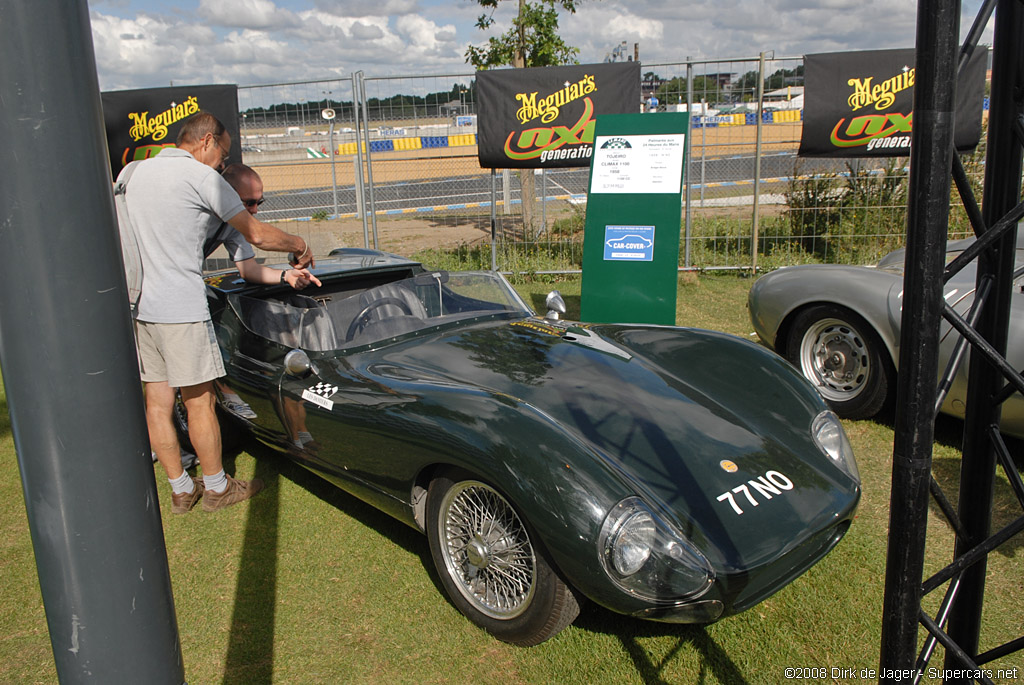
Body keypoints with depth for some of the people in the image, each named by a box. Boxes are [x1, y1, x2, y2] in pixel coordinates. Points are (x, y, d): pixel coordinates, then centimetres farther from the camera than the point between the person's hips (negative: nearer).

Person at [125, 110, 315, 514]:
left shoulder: (140, 170, 14)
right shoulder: (201, 177, -9)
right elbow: (257, 235, -7)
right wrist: (300, 246, 9)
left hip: (138, 305, 8)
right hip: (181, 308, -8)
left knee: (156, 403, 11)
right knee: (199, 402, 4)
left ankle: (181, 489, 24)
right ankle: (216, 487, 18)